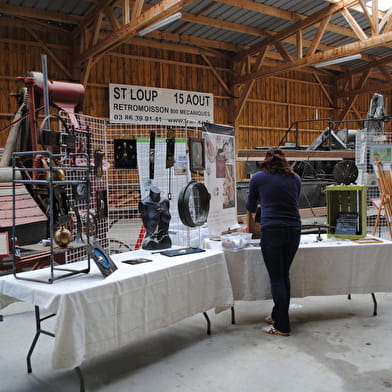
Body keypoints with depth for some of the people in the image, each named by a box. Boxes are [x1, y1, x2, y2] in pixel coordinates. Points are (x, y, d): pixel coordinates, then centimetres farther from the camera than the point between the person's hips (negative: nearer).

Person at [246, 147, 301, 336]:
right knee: (284, 275, 17)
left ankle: (282, 326, 7)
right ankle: (278, 315, 32)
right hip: (294, 230, 4)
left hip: (271, 231, -4)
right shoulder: (295, 178, 11)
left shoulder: (258, 178, 3)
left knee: (276, 279, 2)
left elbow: (250, 206, 16)